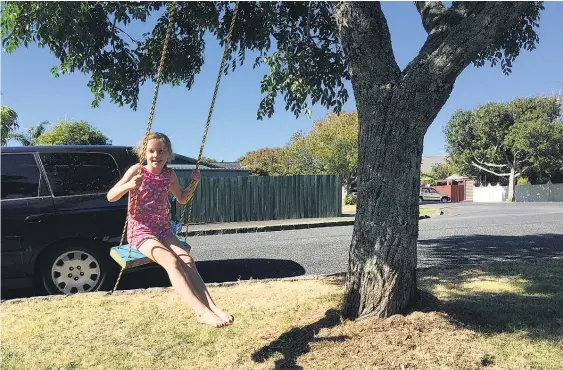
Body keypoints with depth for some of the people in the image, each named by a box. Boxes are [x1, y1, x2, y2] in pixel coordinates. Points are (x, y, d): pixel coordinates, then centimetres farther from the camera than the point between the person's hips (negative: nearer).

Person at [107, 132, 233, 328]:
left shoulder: (169, 174, 5)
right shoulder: (137, 171, -7)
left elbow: (182, 199, 20)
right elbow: (110, 196, -9)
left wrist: (194, 184, 2)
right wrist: (128, 185, -29)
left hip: (163, 229, 5)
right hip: (140, 231, -5)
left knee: (187, 260, -20)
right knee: (171, 261, -29)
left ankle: (212, 307, -27)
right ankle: (202, 311, -37)